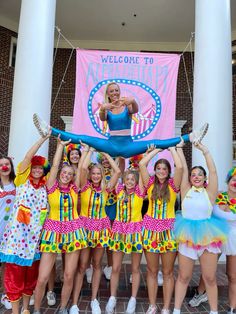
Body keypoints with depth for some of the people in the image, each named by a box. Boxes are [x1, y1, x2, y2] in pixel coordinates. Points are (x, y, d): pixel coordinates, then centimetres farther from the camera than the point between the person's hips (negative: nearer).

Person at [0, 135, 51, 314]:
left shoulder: (45, 185, 7)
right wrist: (45, 137, -14)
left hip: (35, 236, 3)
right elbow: (28, 156, -12)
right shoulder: (22, 180, -3)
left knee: (31, 274, 14)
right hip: (17, 234, -3)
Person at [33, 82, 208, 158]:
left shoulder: (127, 106, 4)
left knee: (157, 143, -18)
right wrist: (102, 109, -40)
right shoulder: (106, 109, 7)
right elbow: (102, 119, -17)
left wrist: (132, 101, -43)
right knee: (84, 139, -17)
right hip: (111, 145, 1)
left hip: (128, 145, -1)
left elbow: (136, 110, -20)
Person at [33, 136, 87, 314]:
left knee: (69, 276, 8)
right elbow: (55, 165, -7)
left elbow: (81, 168, 2)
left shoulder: (74, 188, 3)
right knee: (42, 278, 0)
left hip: (73, 232, 2)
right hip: (53, 232, -2)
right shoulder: (52, 187, -2)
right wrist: (61, 144, -2)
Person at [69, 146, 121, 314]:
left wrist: (105, 153, 0)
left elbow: (117, 171, -7)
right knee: (82, 266, 1)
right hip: (85, 226, -2)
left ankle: (94, 299, 28)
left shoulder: (105, 189, 2)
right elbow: (83, 168, -19)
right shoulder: (85, 186, -3)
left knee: (97, 264, 13)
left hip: (101, 228, 3)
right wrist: (90, 150, -7)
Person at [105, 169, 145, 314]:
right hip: (119, 230, 2)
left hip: (135, 231, -2)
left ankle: (133, 299, 29)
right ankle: (112, 298, 26)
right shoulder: (120, 189, 3)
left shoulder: (139, 192, -5)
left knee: (135, 268, 11)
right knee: (115, 268, 8)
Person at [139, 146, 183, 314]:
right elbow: (142, 164, -7)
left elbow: (180, 167, -16)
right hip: (150, 229, 2)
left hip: (168, 230, -1)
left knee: (168, 272, 10)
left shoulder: (173, 184, -1)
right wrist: (156, 150, 3)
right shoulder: (151, 183, 2)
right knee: (152, 271, 13)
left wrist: (172, 149, -3)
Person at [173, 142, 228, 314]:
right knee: (184, 277, 11)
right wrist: (179, 148, -4)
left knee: (210, 278, 11)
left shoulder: (210, 192, -2)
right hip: (187, 237, 1)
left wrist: (205, 151, -14)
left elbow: (213, 171, -12)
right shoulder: (186, 190, 1)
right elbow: (183, 168, -4)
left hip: (207, 236, 0)